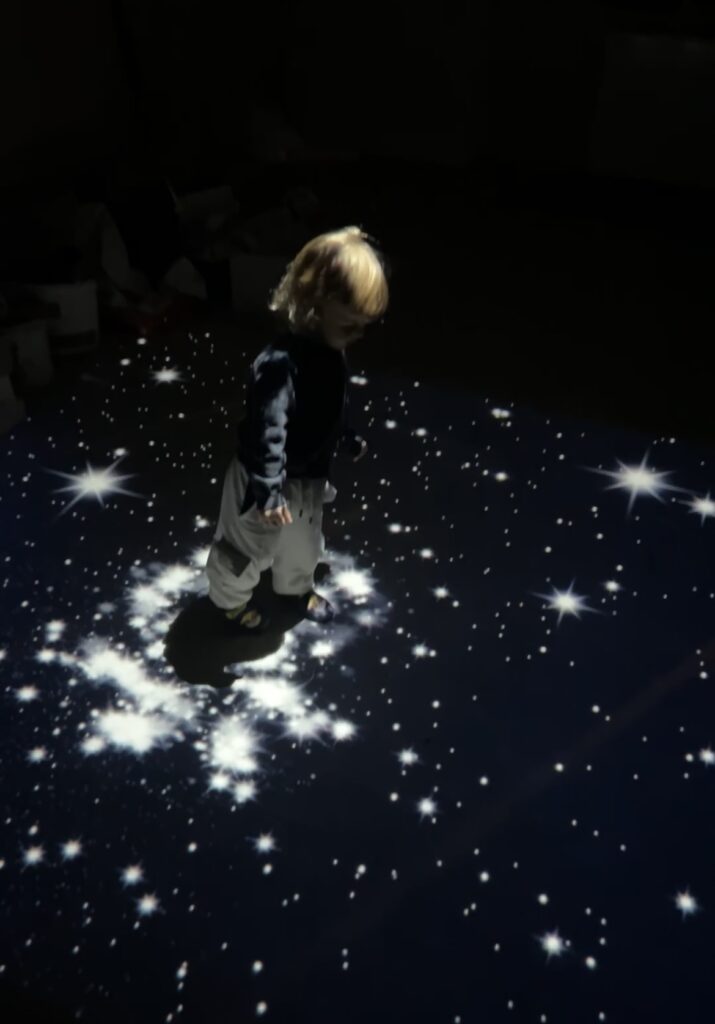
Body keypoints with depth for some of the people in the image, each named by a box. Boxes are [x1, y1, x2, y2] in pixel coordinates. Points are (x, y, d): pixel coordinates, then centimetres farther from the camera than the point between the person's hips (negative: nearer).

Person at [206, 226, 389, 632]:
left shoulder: (333, 353, -6)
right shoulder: (282, 364, -35)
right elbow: (266, 432, -35)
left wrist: (349, 441, 26)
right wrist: (269, 491, -34)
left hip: (310, 475, 8)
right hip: (269, 480, -8)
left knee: (304, 540, 30)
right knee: (248, 547, 17)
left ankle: (296, 586, 58)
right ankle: (232, 599, 45)